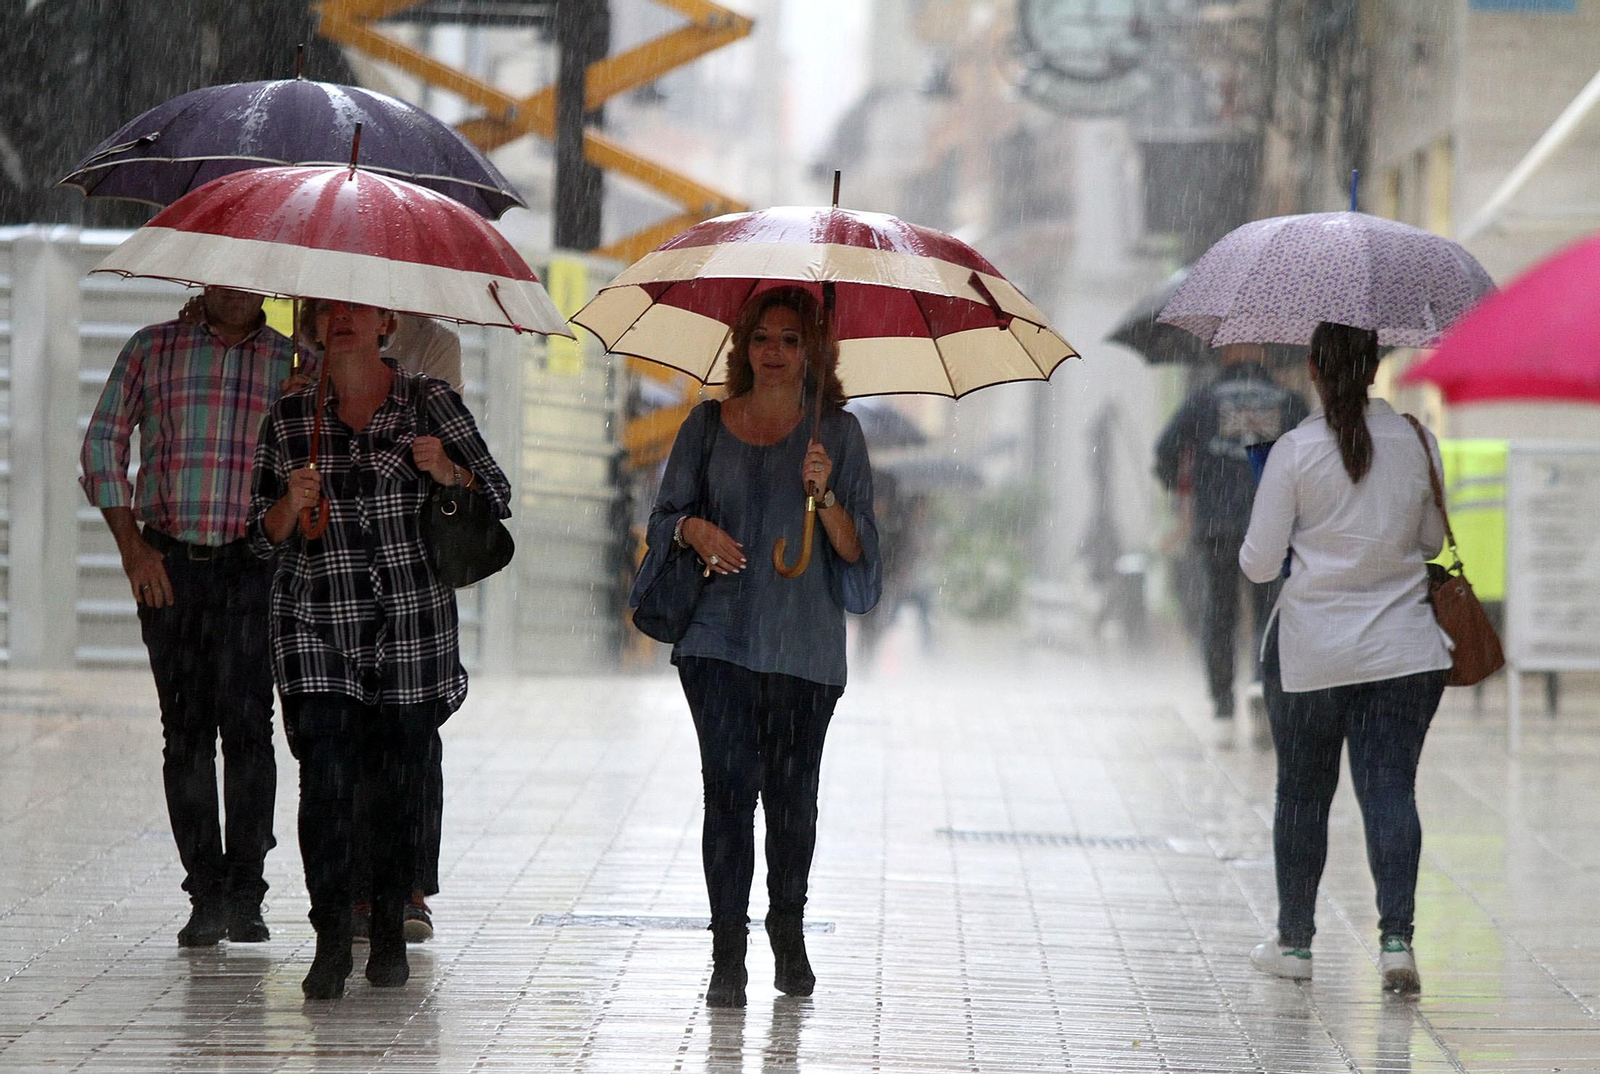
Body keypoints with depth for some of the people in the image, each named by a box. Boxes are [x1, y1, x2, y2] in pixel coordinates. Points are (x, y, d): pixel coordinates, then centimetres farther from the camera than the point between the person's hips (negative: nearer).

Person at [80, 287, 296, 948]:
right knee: (185, 729, 1)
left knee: (246, 724, -10)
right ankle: (205, 897, 6)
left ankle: (246, 895, -4)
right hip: (168, 564, 1)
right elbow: (103, 444, 9)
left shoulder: (294, 365, 7)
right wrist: (131, 543, 0)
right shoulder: (152, 349, 8)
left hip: (254, 565, -1)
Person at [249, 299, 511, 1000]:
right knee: (326, 779, -11)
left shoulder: (431, 405, 4)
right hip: (316, 626, 0)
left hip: (412, 626, 0)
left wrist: (447, 472, -14)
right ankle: (330, 943, -9)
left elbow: (497, 499, 5)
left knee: (398, 781, 3)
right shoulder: (290, 421, 7)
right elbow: (263, 536, 9)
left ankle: (391, 933, 18)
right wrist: (291, 503, -12)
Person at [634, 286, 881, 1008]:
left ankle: (788, 929, 25)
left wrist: (825, 494, -16)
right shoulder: (708, 425, 9)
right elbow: (666, 514, 14)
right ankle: (727, 953, -7)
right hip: (718, 636, 0)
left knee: (792, 791, 3)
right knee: (728, 784, -9)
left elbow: (856, 551, 2)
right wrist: (693, 528, -8)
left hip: (805, 641, 0)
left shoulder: (837, 432, 5)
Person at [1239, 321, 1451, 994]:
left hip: (1310, 650, -2)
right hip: (1403, 647, 2)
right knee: (1390, 787, 0)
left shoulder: (1294, 452, -10)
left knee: (1302, 793, 11)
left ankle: (1294, 942, 21)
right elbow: (1433, 541, 10)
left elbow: (1258, 564, -8)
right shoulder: (1415, 441, -1)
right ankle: (1396, 937, -14)